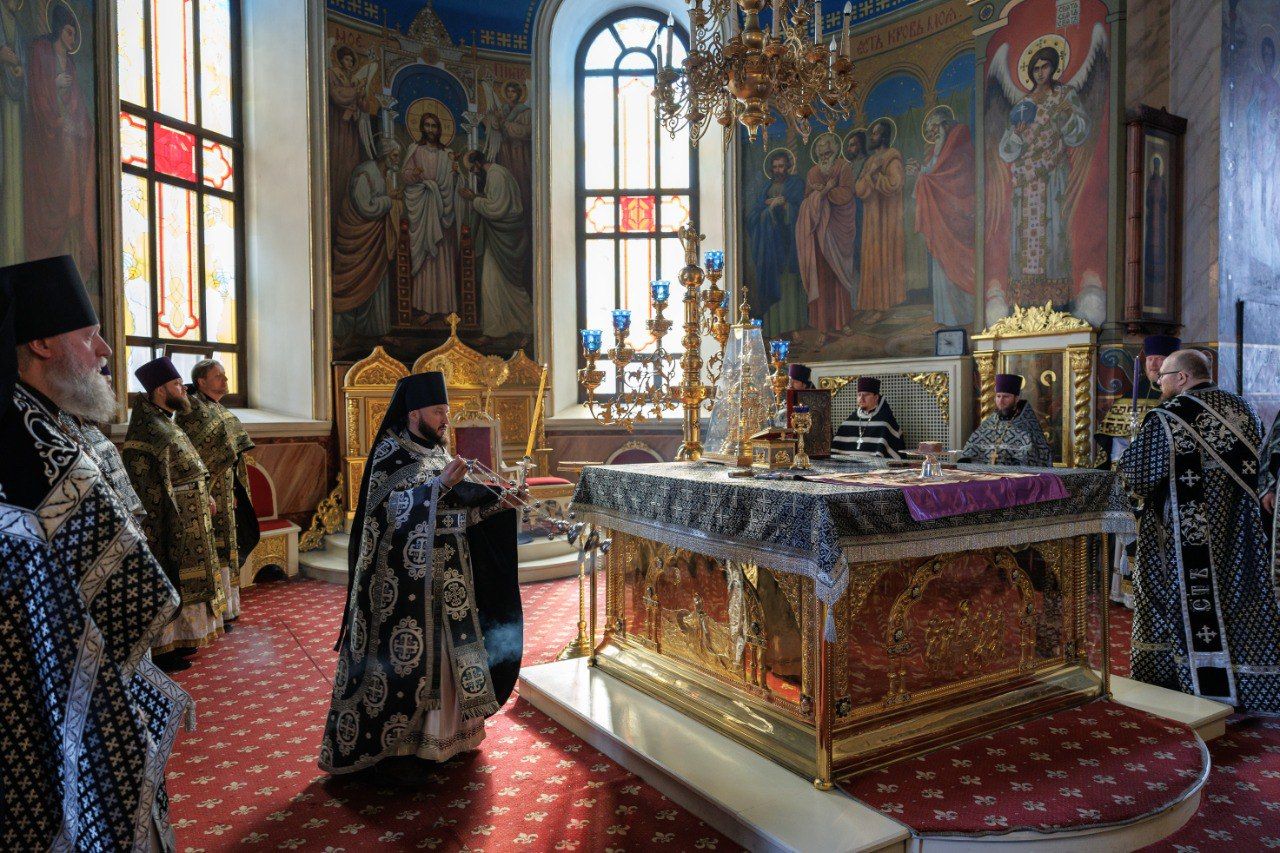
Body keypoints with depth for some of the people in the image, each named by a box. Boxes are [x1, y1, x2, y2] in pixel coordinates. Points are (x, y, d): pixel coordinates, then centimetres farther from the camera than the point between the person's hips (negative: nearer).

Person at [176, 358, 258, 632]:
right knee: (212, 548, -3)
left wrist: (233, 491, 15)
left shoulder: (219, 411, 15)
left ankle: (225, 606, 24)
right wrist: (205, 494, -23)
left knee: (224, 546, 14)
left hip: (223, 491, 9)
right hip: (207, 490, -9)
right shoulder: (191, 409, -13)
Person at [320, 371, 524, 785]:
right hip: (406, 577, -7)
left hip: (446, 575, 7)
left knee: (444, 652, 13)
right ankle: (394, 749, 12)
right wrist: (440, 483, -31)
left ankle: (442, 733, 28)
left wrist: (498, 504, 0)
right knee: (404, 658, -1)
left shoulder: (439, 452, 10)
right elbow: (398, 509, -21)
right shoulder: (390, 453, -9)